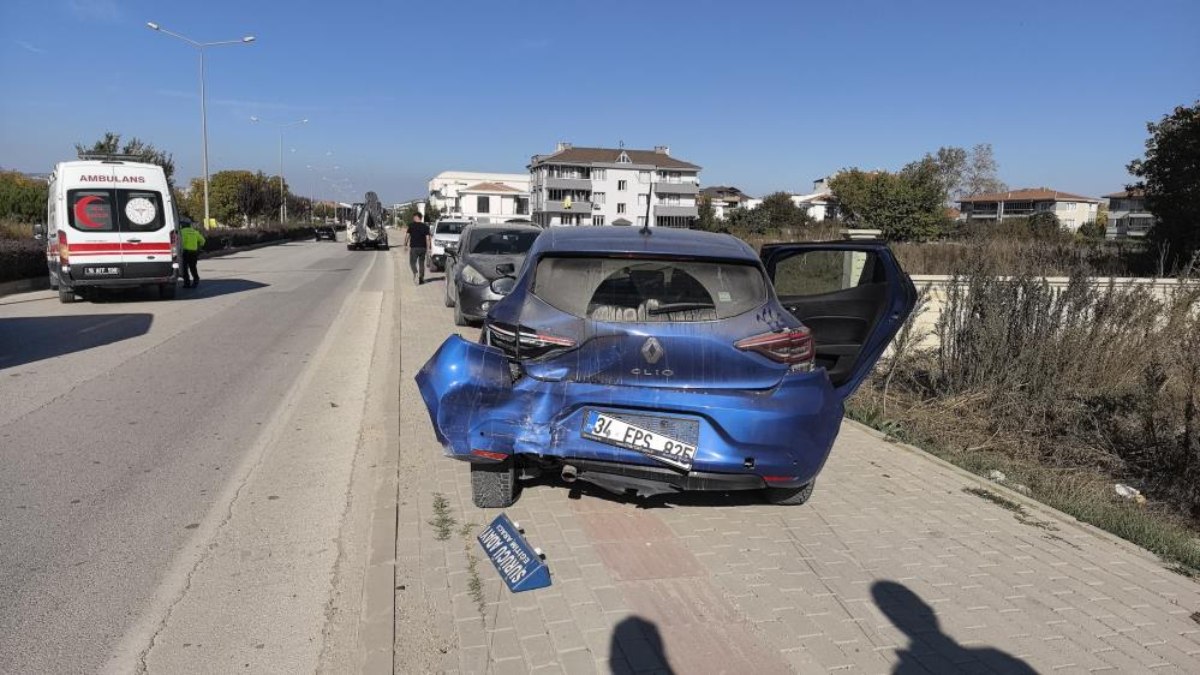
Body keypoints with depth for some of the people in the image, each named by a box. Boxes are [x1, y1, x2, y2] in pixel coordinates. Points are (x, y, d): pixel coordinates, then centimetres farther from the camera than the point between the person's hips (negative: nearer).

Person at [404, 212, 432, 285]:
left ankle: (415, 273, -22)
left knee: (412, 262, 4)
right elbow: (427, 238, -1)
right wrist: (428, 248, 2)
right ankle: (421, 278, 14)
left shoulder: (411, 225, -3)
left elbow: (407, 235, -4)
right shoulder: (425, 226, 3)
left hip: (414, 247, -3)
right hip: (423, 247, 3)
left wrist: (405, 244, 6)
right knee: (421, 263, 13)